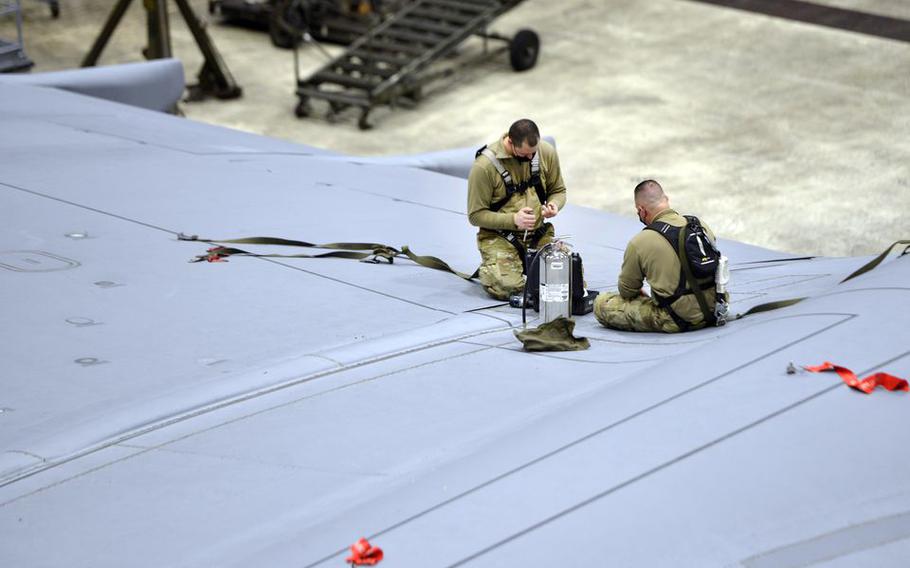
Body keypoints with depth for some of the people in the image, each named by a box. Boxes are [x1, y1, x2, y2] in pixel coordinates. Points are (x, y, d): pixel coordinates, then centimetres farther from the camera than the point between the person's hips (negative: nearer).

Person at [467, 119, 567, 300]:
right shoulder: (484, 166, -18)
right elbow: (476, 215, -12)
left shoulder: (547, 152, -4)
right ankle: (488, 267, 9)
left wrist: (554, 205, -13)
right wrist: (513, 219, -26)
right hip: (498, 236, -4)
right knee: (505, 287, -29)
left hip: (538, 233, 4)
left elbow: (558, 190, 12)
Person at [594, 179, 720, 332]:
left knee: (601, 304, -1)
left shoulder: (639, 243, -14)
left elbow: (626, 291, -1)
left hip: (678, 320, -6)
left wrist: (641, 295, 23)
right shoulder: (700, 225, 0)